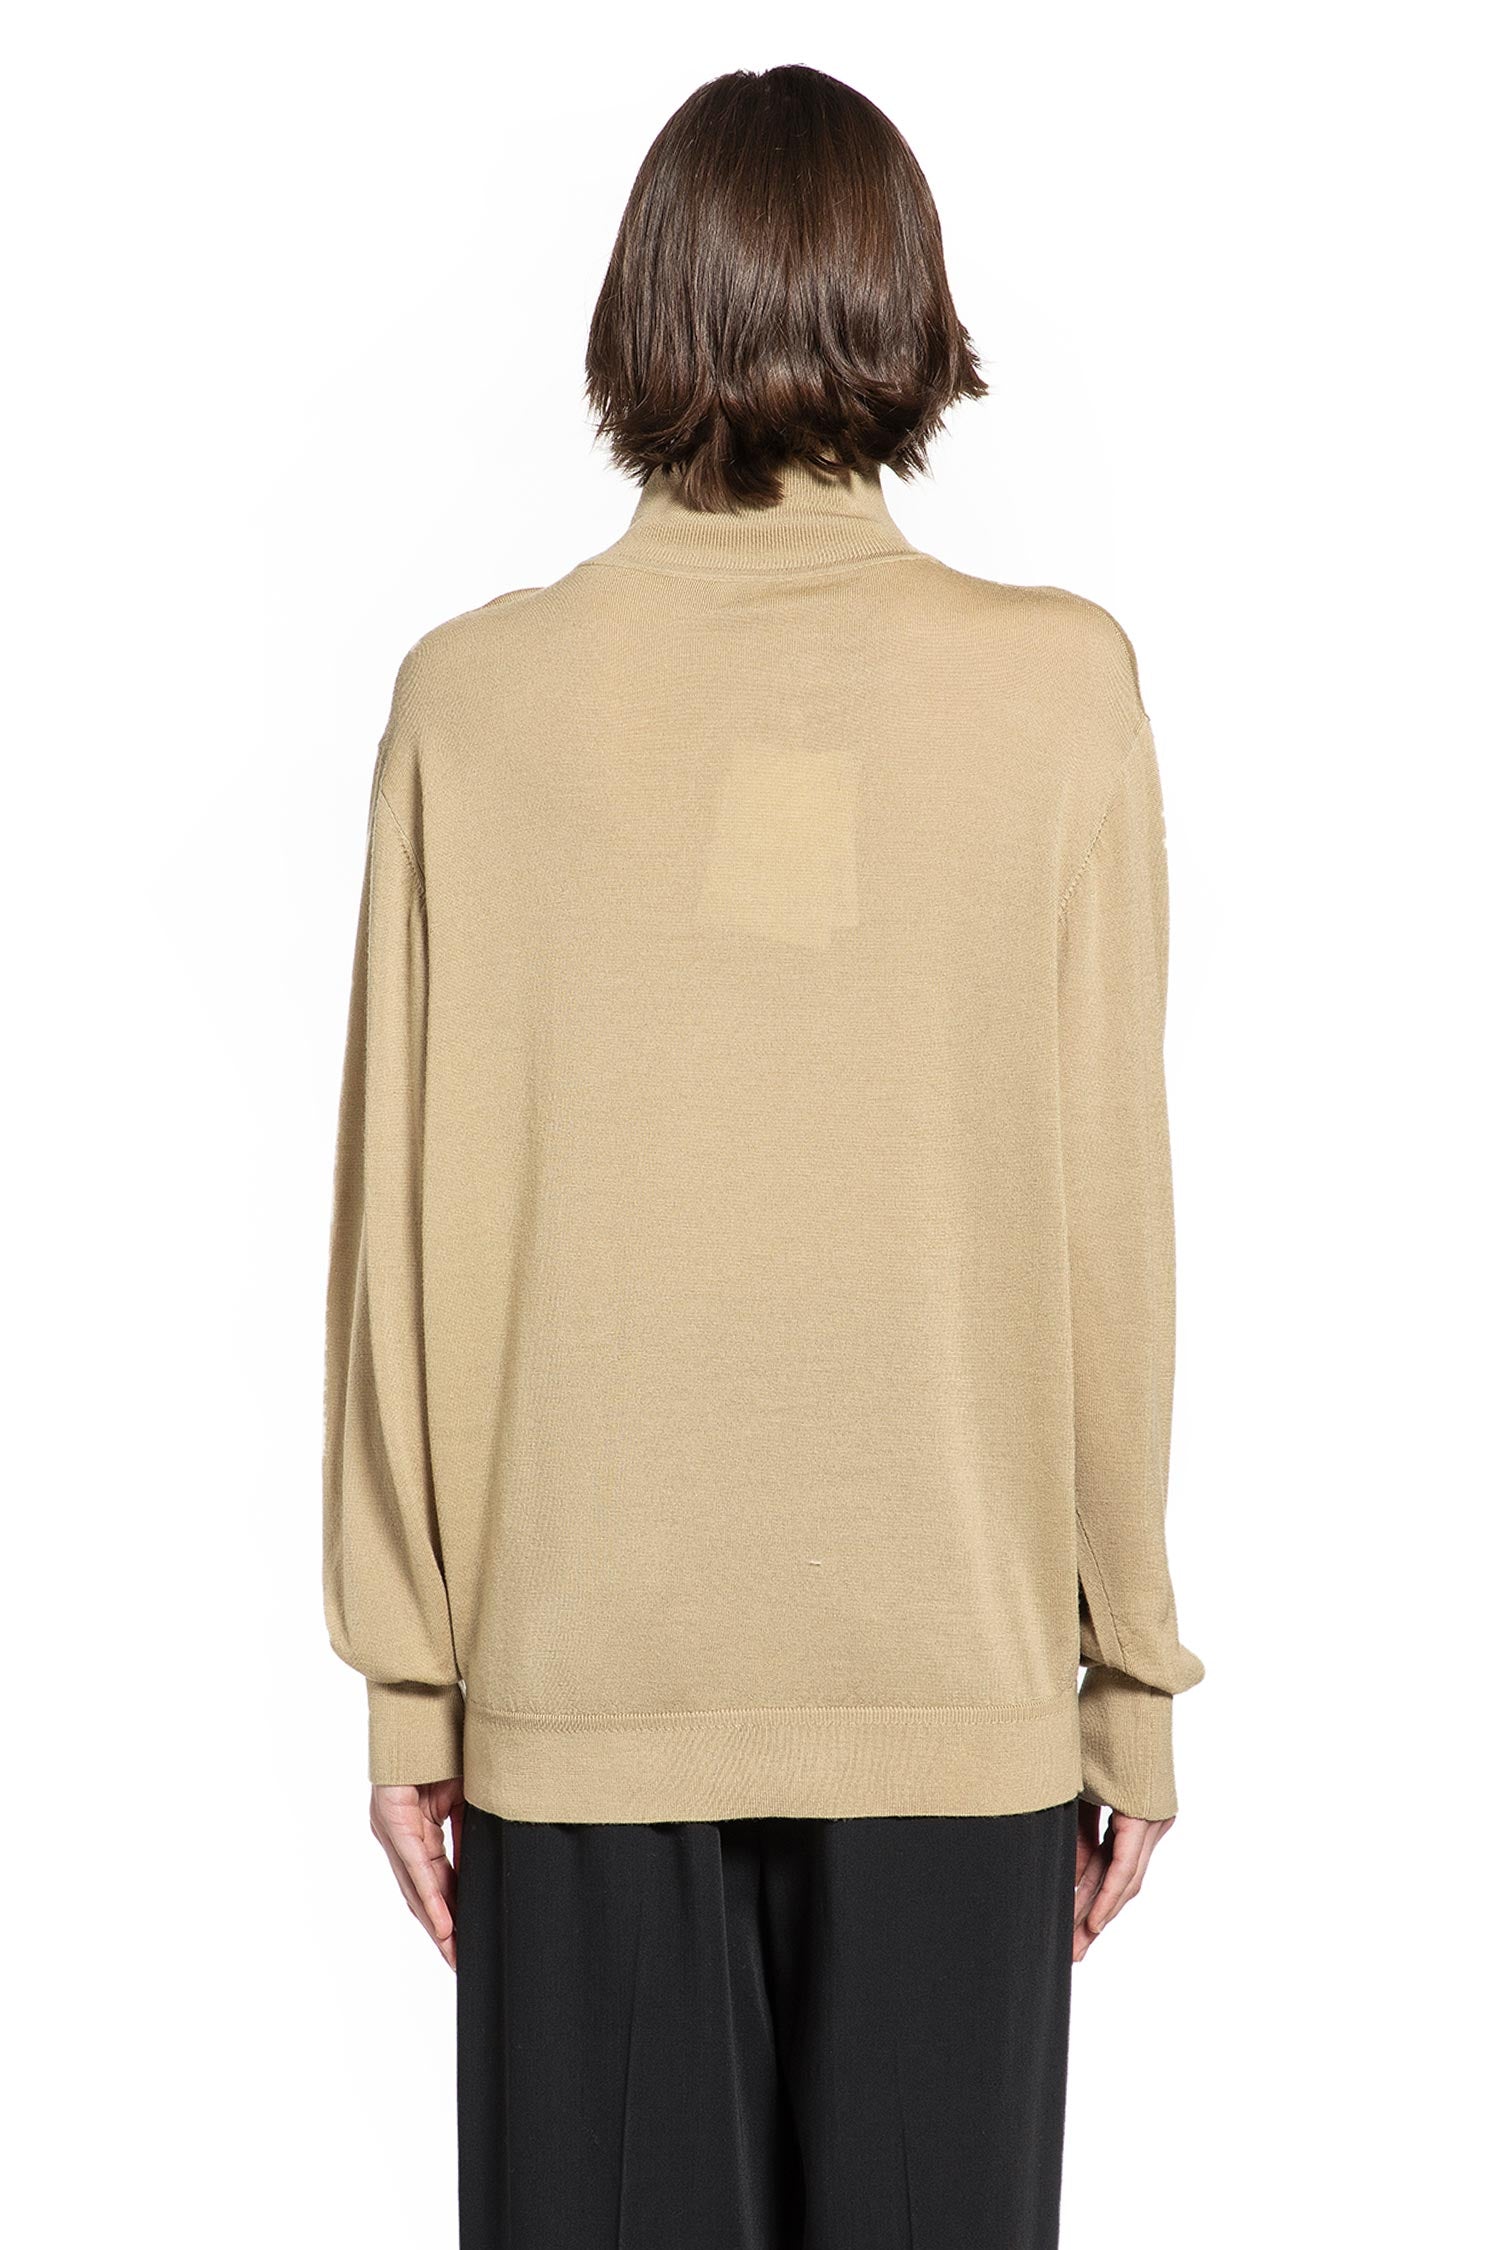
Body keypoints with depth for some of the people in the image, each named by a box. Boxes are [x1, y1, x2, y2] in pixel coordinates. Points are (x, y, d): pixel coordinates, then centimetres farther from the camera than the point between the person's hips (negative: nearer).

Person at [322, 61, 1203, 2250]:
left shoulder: (478, 696, -5)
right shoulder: (1060, 687, -6)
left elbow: (408, 1225, -3)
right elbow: (1110, 1216, -4)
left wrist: (408, 1667, 7)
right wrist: (1135, 1672, 6)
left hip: (582, 1676, 1)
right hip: (958, 1665, 0)